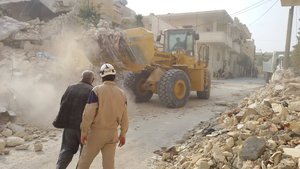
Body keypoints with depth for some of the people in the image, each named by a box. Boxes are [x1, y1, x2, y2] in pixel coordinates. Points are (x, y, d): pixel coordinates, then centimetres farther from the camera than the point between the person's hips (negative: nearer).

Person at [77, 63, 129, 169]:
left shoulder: (97, 90, -13)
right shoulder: (121, 93, 1)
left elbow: (88, 113, -16)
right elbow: (124, 116, 5)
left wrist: (84, 132, -6)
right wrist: (123, 134, 14)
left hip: (97, 132, -4)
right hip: (112, 133, 4)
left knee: (85, 160, 14)